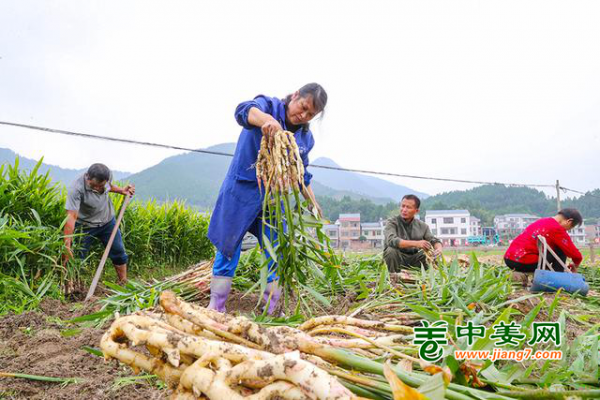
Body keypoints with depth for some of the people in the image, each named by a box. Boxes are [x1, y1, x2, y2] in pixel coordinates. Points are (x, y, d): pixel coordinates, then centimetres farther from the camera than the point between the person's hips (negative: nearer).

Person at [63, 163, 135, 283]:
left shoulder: (107, 174, -18)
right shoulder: (76, 189, -33)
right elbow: (71, 217, -37)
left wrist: (121, 190, -8)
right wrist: (67, 245, -40)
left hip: (107, 221, 5)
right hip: (85, 226, -4)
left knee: (118, 253, 10)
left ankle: (124, 282, 26)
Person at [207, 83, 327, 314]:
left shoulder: (306, 139, 7)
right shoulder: (269, 105, -6)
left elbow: (301, 175, 18)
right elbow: (244, 111, -30)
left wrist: (314, 204, 8)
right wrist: (268, 120, -51)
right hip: (242, 190, -4)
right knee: (228, 247, 3)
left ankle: (273, 309, 14)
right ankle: (215, 306, 15)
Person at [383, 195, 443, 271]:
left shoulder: (422, 226, 6)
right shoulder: (392, 222, -10)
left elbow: (434, 241, 5)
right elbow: (391, 241, -28)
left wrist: (439, 248, -22)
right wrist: (416, 243, -38)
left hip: (414, 258, 4)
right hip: (398, 258, -4)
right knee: (391, 250, -33)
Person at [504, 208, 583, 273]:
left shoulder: (542, 221, 19)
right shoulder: (557, 229, -7)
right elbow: (576, 255, -3)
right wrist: (575, 266, 19)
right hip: (523, 263, -8)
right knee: (561, 250, 4)